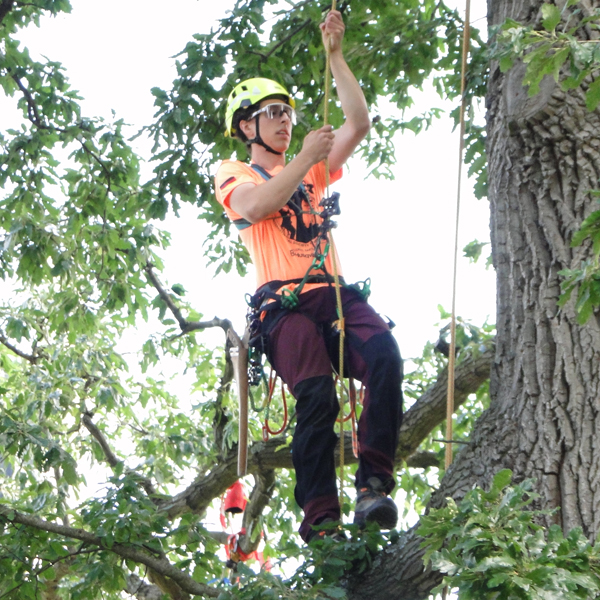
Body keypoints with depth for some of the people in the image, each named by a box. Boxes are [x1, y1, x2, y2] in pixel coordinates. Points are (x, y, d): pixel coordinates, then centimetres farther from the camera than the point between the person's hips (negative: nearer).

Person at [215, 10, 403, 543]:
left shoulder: (313, 169, 31)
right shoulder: (234, 174, 18)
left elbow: (358, 123, 19)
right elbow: (255, 207, -6)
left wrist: (335, 55, 15)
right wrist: (304, 160, -5)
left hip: (335, 293, 4)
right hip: (285, 300, -4)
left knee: (385, 358, -28)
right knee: (317, 397, -27)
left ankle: (374, 485, -31)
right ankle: (319, 518, -27)